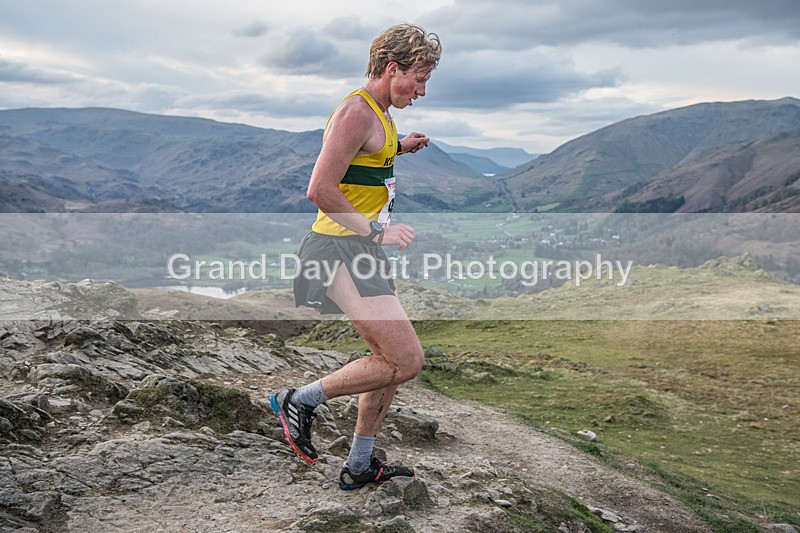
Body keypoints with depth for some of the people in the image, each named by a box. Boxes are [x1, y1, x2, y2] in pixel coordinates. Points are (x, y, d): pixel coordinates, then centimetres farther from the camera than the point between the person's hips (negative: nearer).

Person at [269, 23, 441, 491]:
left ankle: (360, 467, 27)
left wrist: (400, 148, 18)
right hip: (341, 249, -11)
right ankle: (300, 400, 3)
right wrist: (377, 231, -19)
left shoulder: (380, 114, 17)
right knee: (407, 361, -12)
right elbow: (321, 190, -21)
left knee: (391, 359, 15)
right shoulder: (357, 111, -14)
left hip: (362, 249, 11)